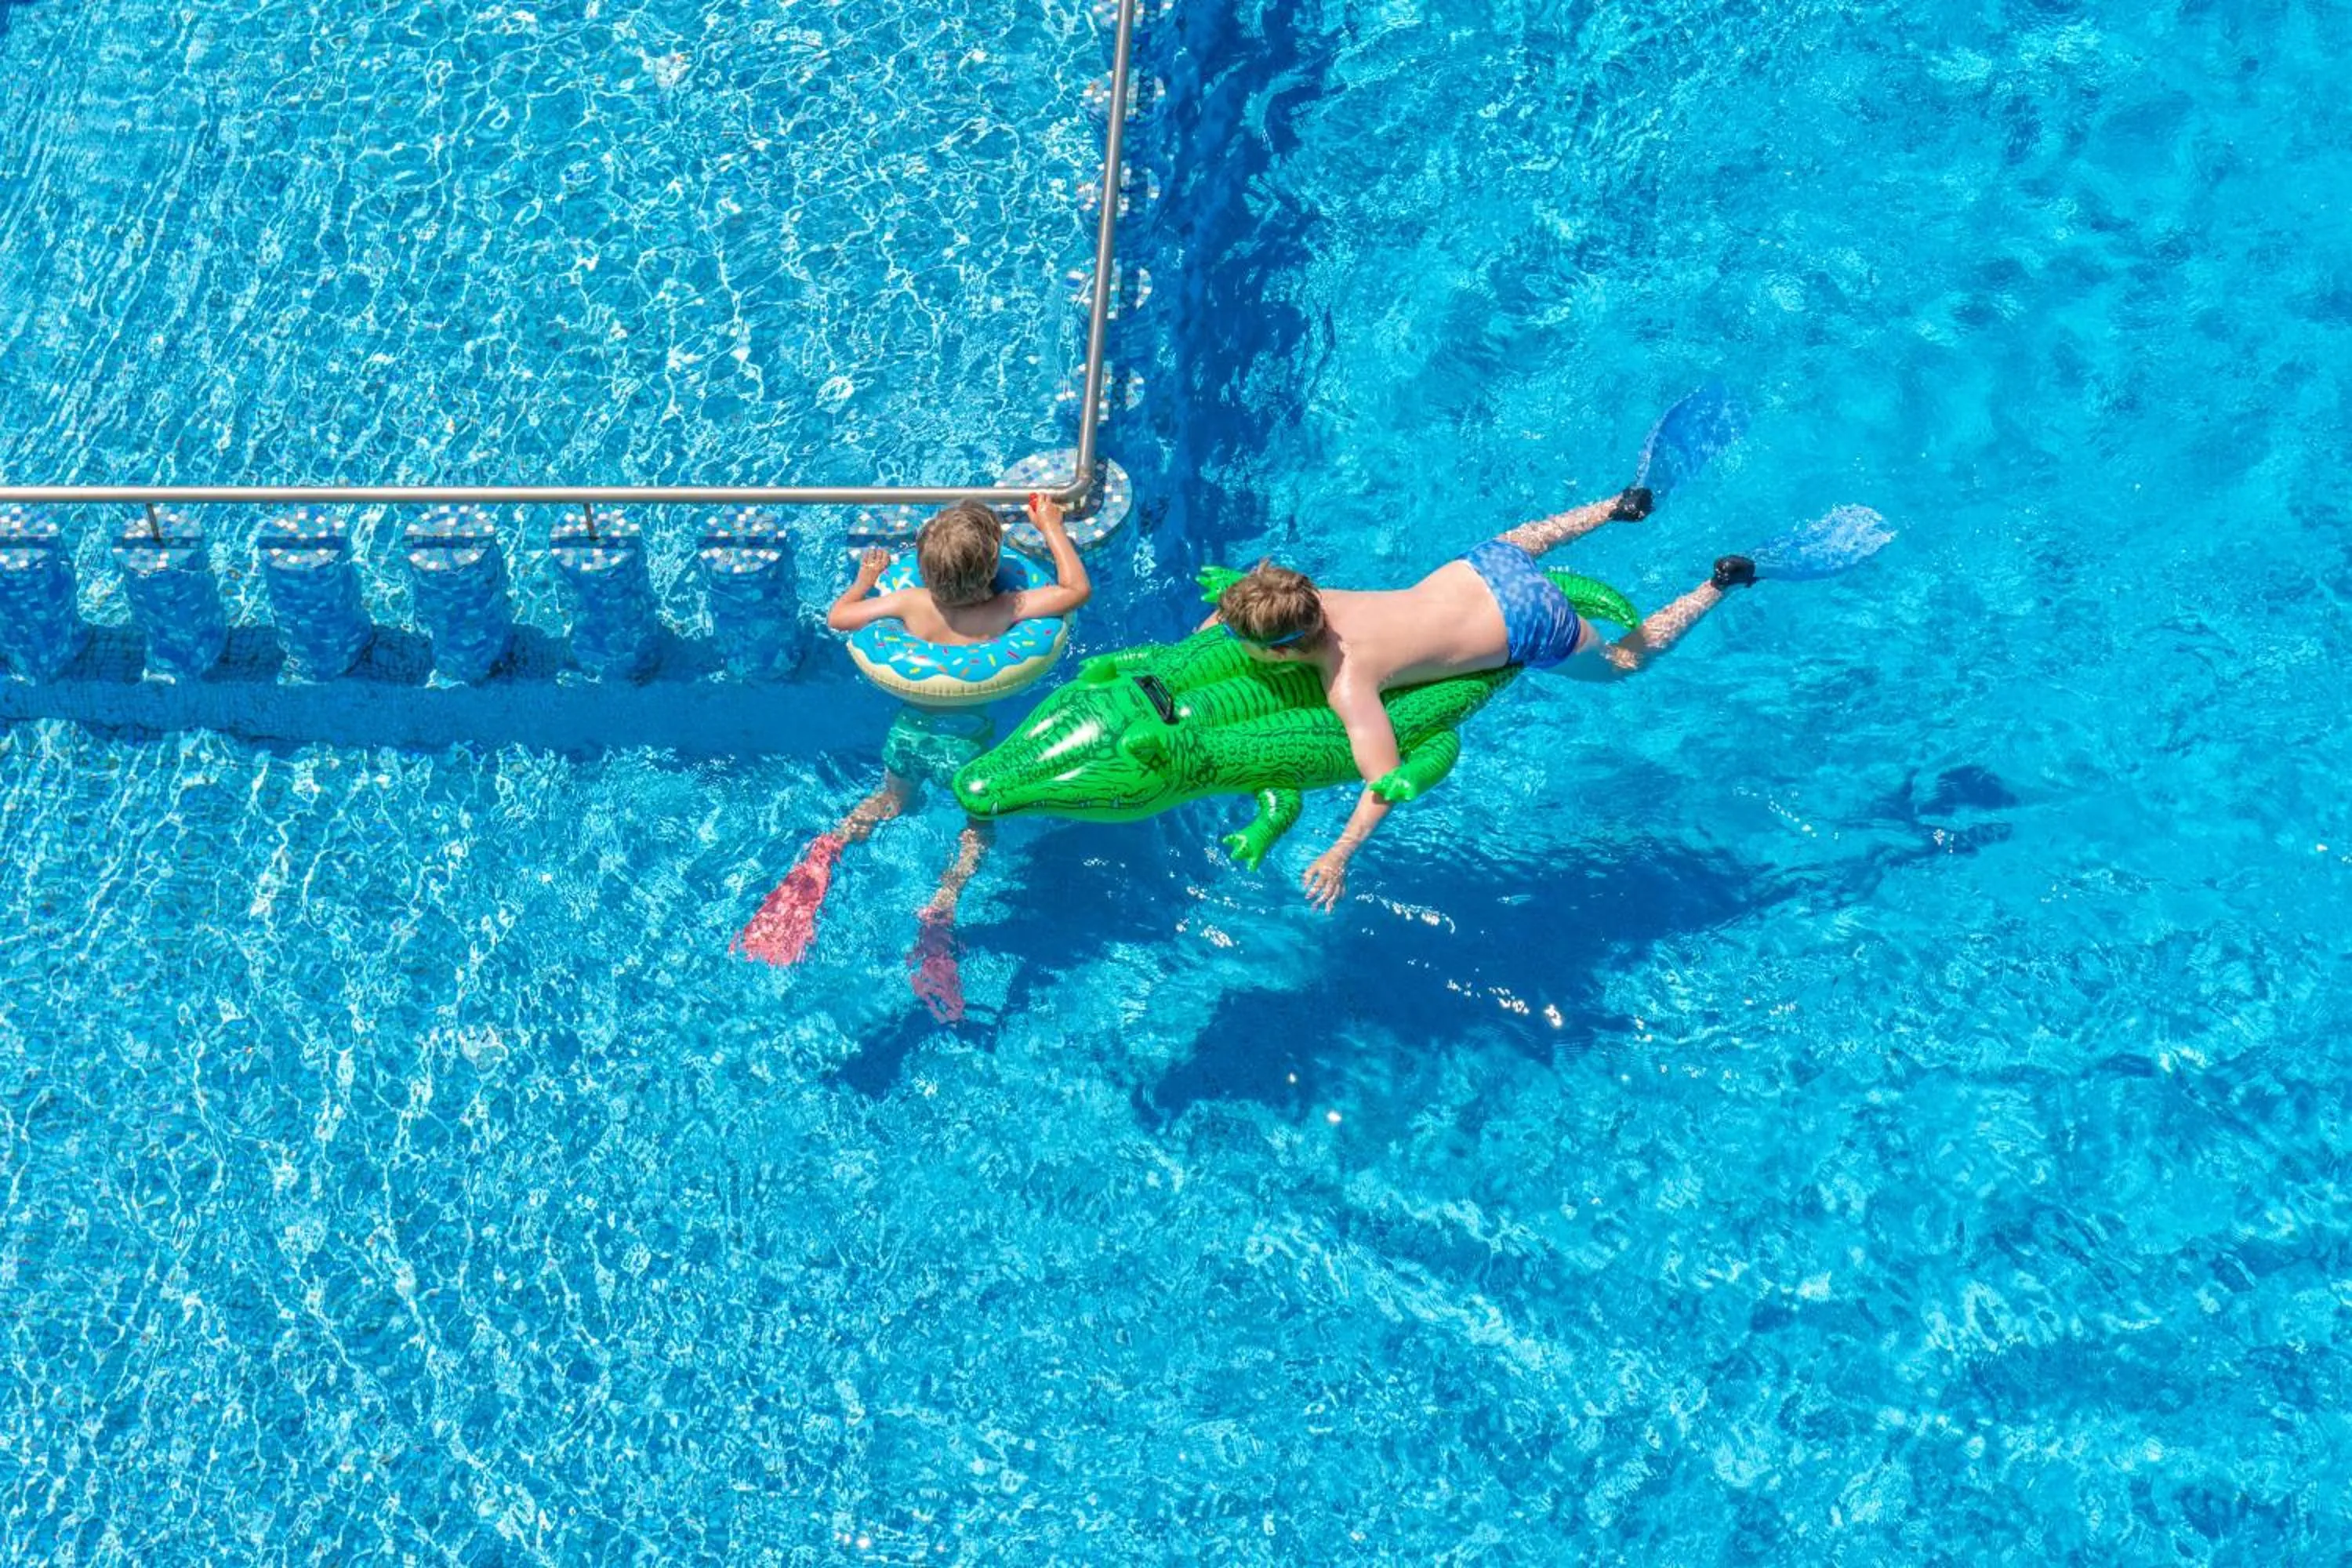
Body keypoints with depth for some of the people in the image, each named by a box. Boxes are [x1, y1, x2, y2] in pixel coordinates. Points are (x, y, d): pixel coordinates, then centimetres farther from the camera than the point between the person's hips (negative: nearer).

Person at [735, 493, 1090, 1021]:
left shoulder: (911, 603, -12)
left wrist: (865, 578, 15)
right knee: (978, 824, 21)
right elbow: (1078, 589, -9)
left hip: (912, 728, 2)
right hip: (969, 737, -2)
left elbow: (838, 616, -4)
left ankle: (831, 846, -2)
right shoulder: (1007, 610, -18)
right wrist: (1051, 527, 1)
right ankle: (943, 901, -9)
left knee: (890, 800, 30)